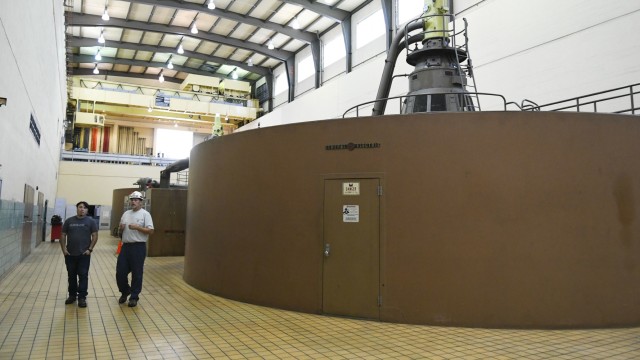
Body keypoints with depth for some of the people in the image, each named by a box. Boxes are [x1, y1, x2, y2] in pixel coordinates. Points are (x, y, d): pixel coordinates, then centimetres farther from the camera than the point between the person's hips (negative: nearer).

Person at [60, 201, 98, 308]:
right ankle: (72, 295, 25)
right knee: (71, 276, 12)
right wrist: (63, 248, -1)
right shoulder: (69, 221, 6)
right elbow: (63, 235, 8)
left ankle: (82, 297, 4)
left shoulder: (91, 221, -1)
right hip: (70, 254, 3)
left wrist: (90, 249, -9)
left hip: (84, 254, -3)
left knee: (83, 276, -1)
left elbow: (95, 236, -2)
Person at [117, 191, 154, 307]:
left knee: (136, 274, 2)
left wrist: (137, 227, -21)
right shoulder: (126, 214, 13)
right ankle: (125, 291, 32)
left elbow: (150, 231, -13)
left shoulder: (145, 214, -5)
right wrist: (121, 228, -2)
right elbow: (121, 231, 20)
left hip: (138, 247, -6)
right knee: (120, 272, 8)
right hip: (125, 246, 6)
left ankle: (134, 297, 14)